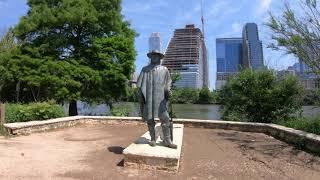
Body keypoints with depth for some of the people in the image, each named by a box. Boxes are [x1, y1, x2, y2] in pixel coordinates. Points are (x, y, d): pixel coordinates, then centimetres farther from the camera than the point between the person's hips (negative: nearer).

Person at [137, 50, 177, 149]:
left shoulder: (164, 70, 12)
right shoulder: (145, 69, 12)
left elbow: (168, 84, 12)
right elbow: (140, 84, 9)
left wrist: (167, 92, -5)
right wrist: (141, 95, -1)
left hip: (160, 98, 0)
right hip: (148, 98, 1)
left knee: (165, 119, -7)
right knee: (149, 119, 4)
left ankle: (167, 140, 0)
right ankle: (153, 139, 14)